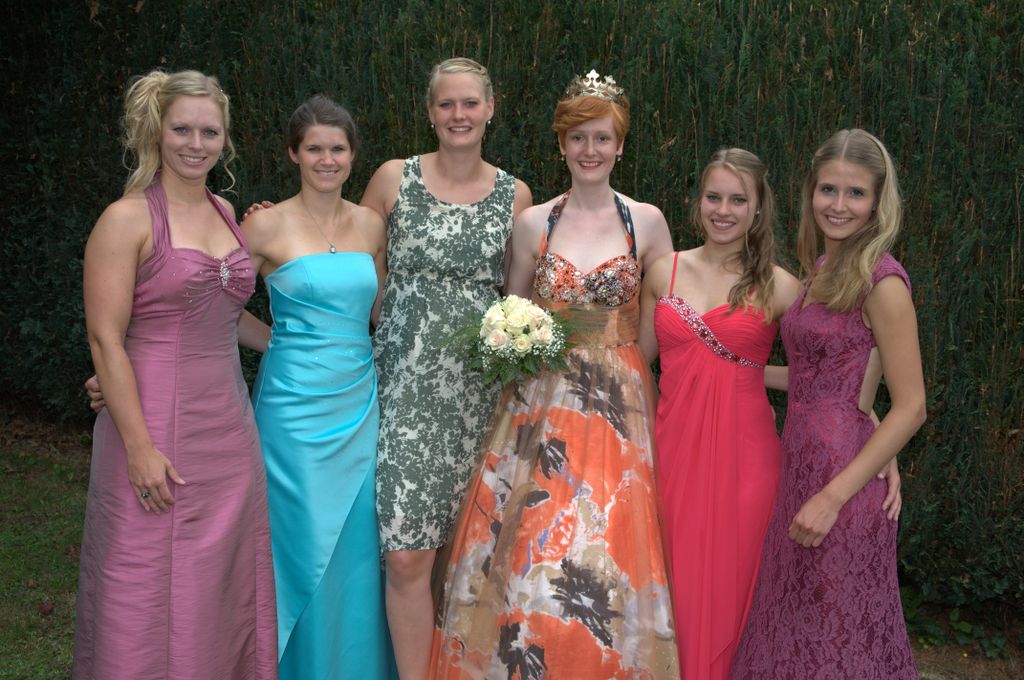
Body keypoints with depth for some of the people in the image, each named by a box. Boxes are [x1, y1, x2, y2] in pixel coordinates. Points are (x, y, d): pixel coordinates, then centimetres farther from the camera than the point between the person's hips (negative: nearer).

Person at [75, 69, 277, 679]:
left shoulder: (225, 212, 11)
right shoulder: (127, 219, -8)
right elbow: (106, 341, -13)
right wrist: (139, 447, -18)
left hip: (229, 423, 6)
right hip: (158, 428, -6)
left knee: (224, 588, 12)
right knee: (154, 596, 2)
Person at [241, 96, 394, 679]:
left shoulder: (371, 225, 7)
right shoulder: (268, 225, -6)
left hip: (360, 401, 4)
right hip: (296, 405, -4)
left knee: (356, 547, 11)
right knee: (304, 546, 3)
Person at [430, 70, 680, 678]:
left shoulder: (647, 222, 4)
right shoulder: (533, 223, 7)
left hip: (618, 405, -1)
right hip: (541, 401, 1)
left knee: (603, 556, -3)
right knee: (527, 546, -2)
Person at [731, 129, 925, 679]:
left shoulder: (881, 280, -14)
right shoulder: (820, 270, 10)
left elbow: (911, 408, -16)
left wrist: (833, 496, -19)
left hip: (844, 475, -8)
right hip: (799, 463, 8)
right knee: (793, 630, 17)